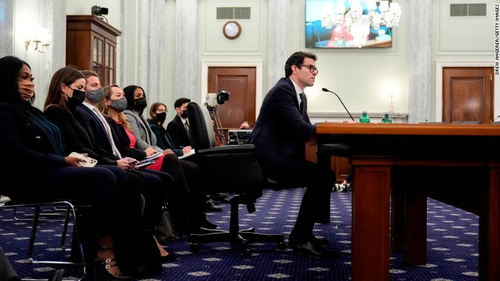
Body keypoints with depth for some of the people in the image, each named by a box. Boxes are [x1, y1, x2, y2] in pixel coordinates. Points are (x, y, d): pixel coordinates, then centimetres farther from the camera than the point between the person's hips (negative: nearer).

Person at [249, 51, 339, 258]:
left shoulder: (300, 95, 18)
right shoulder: (283, 90, -14)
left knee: (325, 175, 10)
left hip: (280, 155, 11)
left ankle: (303, 233, 14)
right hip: (270, 156, -11)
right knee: (322, 177, -20)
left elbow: (306, 129, 15)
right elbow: (300, 129, -22)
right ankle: (300, 238, -11)